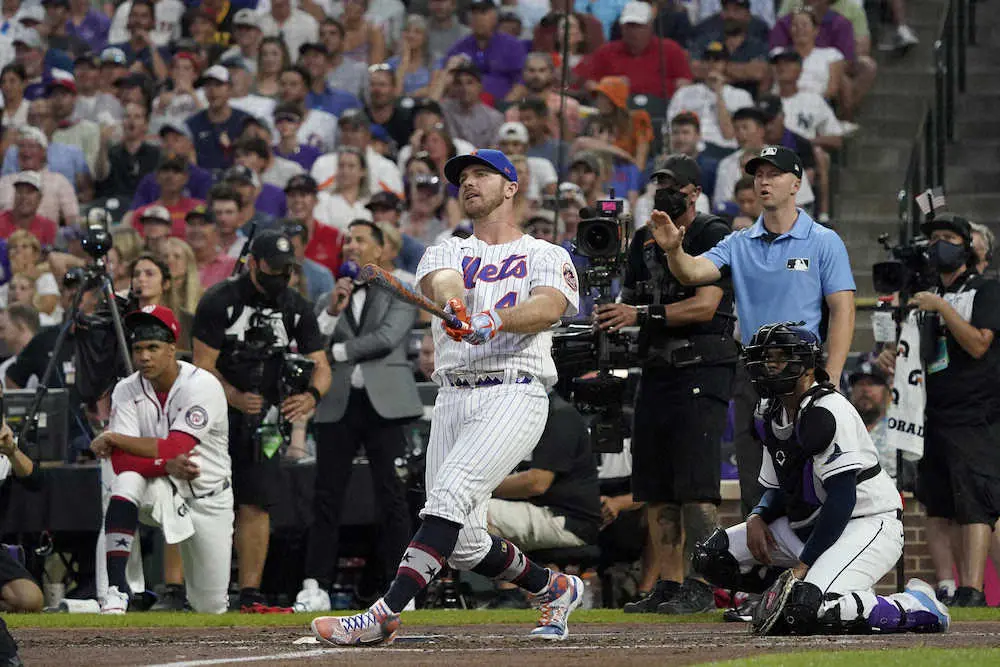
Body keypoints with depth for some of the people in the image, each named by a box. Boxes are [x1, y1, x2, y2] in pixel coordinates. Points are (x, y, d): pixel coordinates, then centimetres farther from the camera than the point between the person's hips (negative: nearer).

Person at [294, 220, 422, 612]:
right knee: (327, 498, 0)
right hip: (338, 404, 3)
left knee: (392, 498, -2)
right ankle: (316, 587, 1)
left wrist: (338, 351, -2)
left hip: (384, 403, -3)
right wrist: (332, 312, -8)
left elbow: (387, 338, -9)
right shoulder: (328, 301, 18)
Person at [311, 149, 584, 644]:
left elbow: (550, 307, -11)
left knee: (450, 493, -25)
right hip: (453, 397, 5)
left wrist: (496, 320, -32)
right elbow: (443, 283, -5)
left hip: (515, 394, -5)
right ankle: (554, 589, 27)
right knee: (465, 546, 1)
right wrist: (454, 307, -31)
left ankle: (384, 616, -32)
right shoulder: (446, 252, 20)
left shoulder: (546, 257, 11)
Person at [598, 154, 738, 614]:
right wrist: (611, 312, -1)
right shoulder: (645, 239, 17)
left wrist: (641, 314, -22)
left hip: (703, 371, -8)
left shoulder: (714, 236, -6)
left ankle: (701, 588, -14)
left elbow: (705, 305, -16)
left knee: (696, 483, -14)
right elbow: (631, 301, 21)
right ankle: (667, 585, 10)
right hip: (656, 370, 8)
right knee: (655, 487, 6)